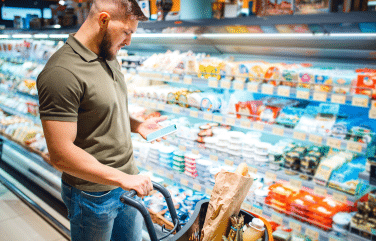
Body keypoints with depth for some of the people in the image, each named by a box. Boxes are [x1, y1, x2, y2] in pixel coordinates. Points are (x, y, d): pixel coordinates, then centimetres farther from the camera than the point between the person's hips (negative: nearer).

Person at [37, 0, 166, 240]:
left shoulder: (109, 58, 5)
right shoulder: (62, 73, -25)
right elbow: (61, 155, -27)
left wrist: (137, 125, 1)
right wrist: (123, 179, -25)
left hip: (127, 180, 8)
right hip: (94, 194, -8)